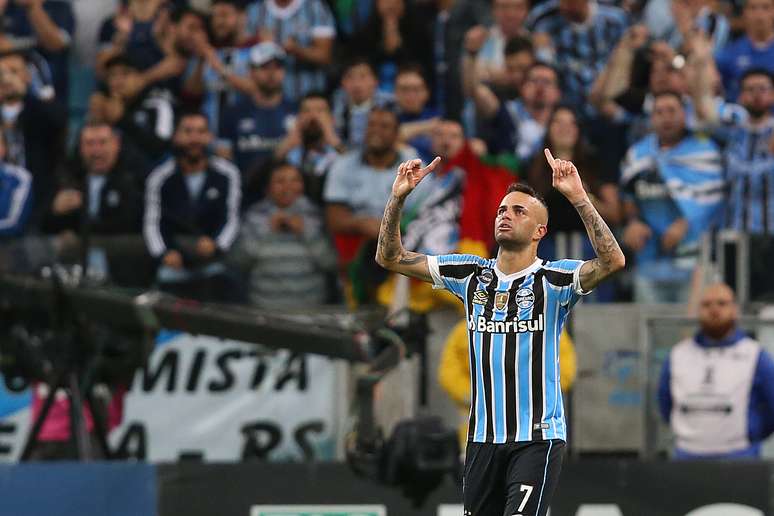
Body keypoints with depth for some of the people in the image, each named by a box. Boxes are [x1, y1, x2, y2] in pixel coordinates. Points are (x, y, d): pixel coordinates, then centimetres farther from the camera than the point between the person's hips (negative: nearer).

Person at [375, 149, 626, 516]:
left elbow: (613, 262, -24)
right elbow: (390, 258, 10)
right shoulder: (471, 275, 8)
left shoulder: (552, 279, -6)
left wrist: (578, 197, -31)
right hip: (483, 439, 5)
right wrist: (398, 197, -4)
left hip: (537, 439, -5)